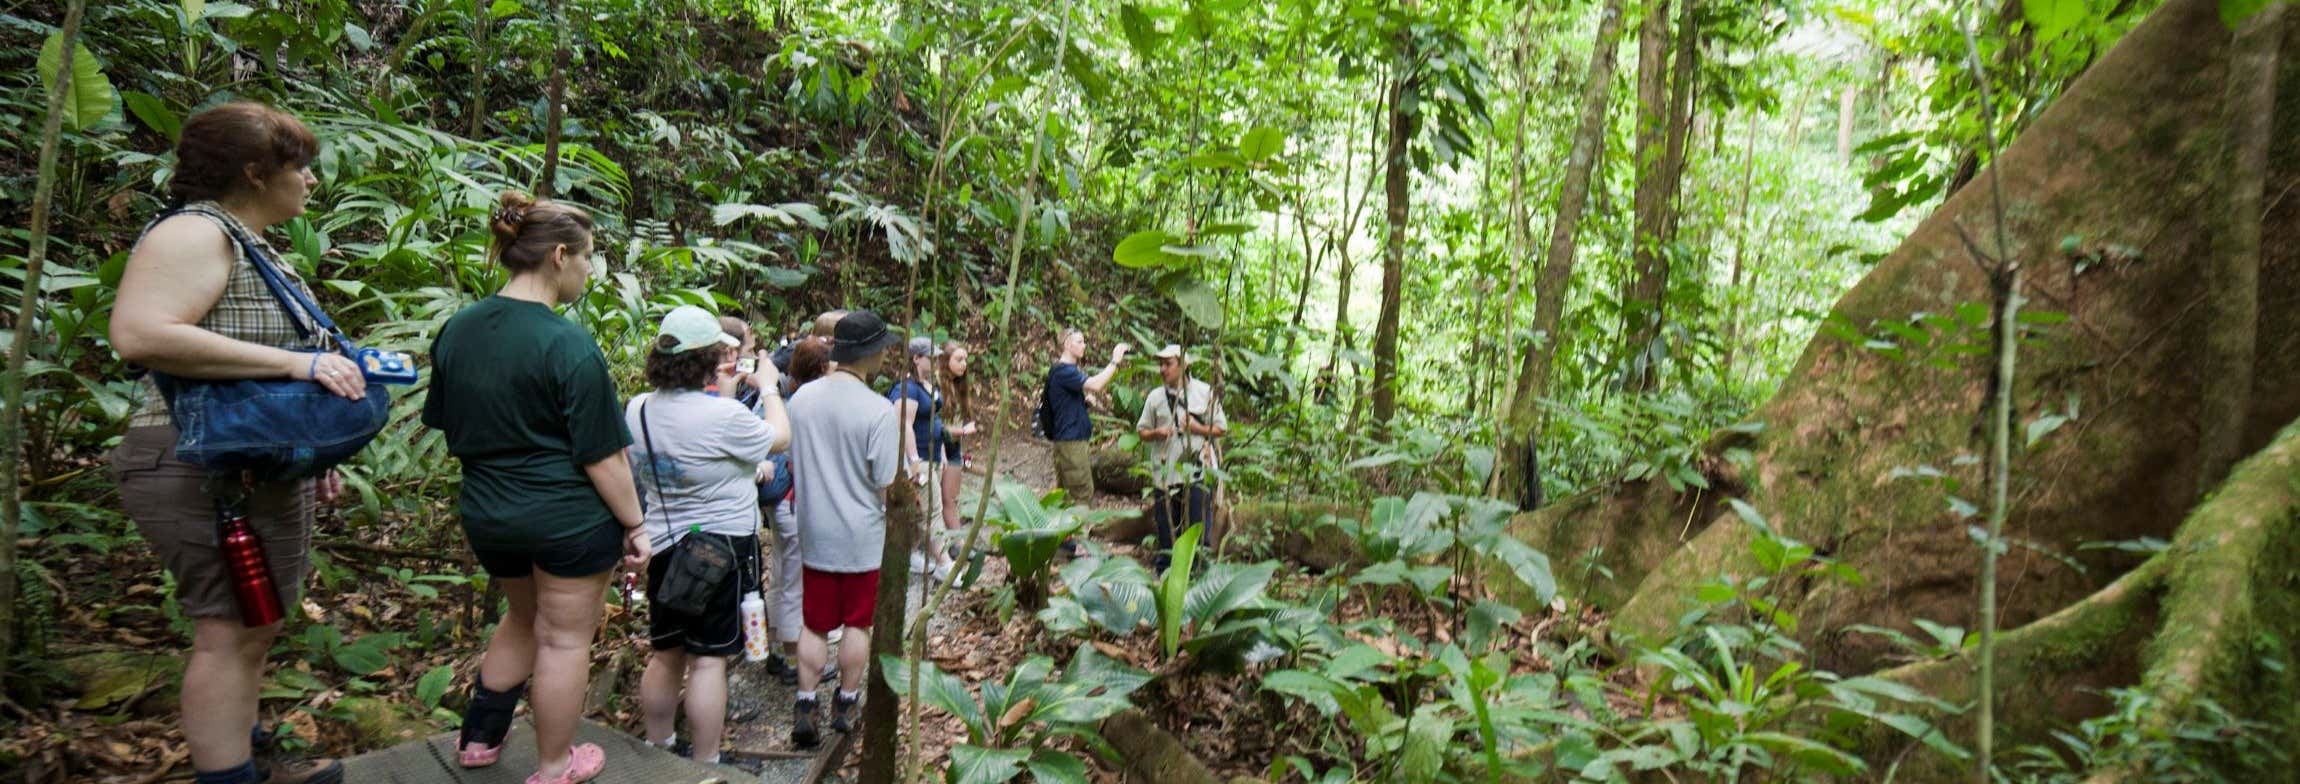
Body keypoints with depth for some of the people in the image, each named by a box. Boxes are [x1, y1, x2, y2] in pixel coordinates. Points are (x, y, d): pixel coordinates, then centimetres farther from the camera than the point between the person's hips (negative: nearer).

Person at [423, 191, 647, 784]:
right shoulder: (569, 345, -20)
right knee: (565, 637, 9)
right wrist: (634, 524, -9)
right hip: (568, 516, -7)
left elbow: (447, 426, 13)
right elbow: (601, 457, -18)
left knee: (525, 618, 28)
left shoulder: (456, 331, 1)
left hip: (485, 512, 7)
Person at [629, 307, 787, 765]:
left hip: (662, 547, 7)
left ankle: (657, 748, 35)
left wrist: (721, 395, 16)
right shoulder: (723, 416, -24)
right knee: (708, 659, 3)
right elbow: (778, 438, -5)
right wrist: (769, 388, 8)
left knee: (665, 653, 20)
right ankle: (704, 765, 13)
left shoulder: (636, 409, -3)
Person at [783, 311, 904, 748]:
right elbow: (889, 486, -16)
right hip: (863, 537, -4)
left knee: (816, 625, 14)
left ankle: (805, 708, 9)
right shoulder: (878, 411, -19)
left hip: (814, 534, 4)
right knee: (857, 624, 13)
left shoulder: (802, 398, -3)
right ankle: (845, 706, 24)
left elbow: (791, 464, 8)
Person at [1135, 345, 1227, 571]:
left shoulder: (1204, 392, 1)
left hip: (1197, 472, -2)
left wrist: (1198, 428, -13)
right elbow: (1141, 431, 12)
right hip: (1164, 473, 2)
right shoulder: (1155, 397, 7)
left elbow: (1221, 429, 4)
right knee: (1166, 529, 10)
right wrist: (1156, 433, -10)